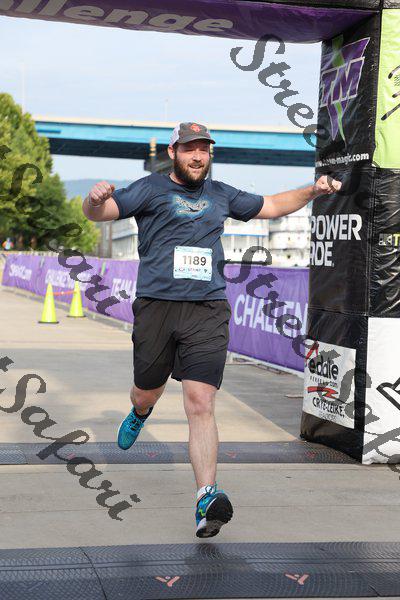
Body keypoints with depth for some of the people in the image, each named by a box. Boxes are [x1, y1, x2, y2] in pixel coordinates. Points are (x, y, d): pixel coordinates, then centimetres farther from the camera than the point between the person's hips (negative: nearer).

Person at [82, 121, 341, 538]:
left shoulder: (220, 194, 20)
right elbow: (97, 213, -1)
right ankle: (140, 414, 54)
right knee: (147, 395, 15)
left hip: (207, 311, 1)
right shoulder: (151, 189, 7)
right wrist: (95, 198, -25)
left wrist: (312, 191, 16)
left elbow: (271, 206, 31)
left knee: (200, 404, -12)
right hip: (156, 306, -1)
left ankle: (207, 501, -17)